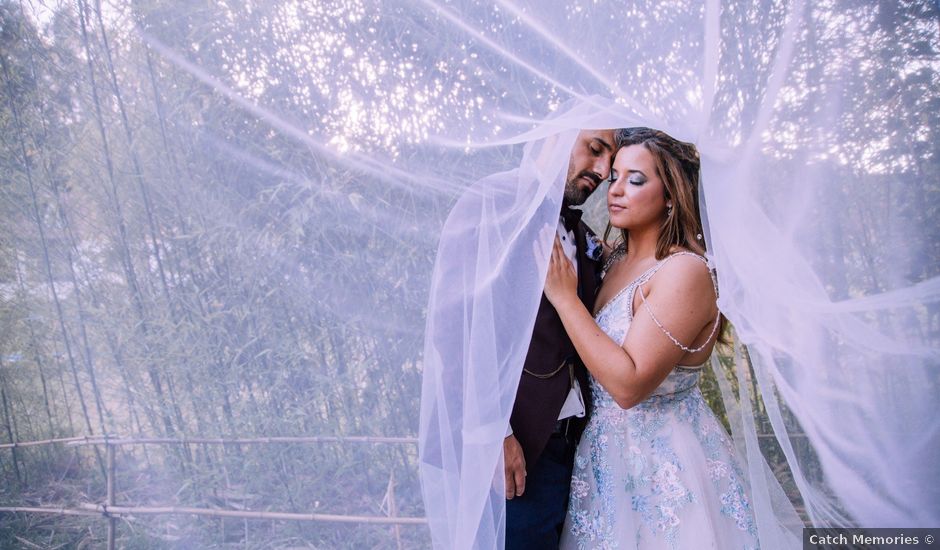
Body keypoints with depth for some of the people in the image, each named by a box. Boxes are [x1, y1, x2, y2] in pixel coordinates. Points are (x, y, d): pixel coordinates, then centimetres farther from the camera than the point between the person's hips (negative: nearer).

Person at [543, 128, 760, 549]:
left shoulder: (685, 271, -20)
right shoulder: (615, 261, 3)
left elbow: (629, 384, -27)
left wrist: (564, 296, -24)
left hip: (666, 463, -7)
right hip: (609, 451, 7)